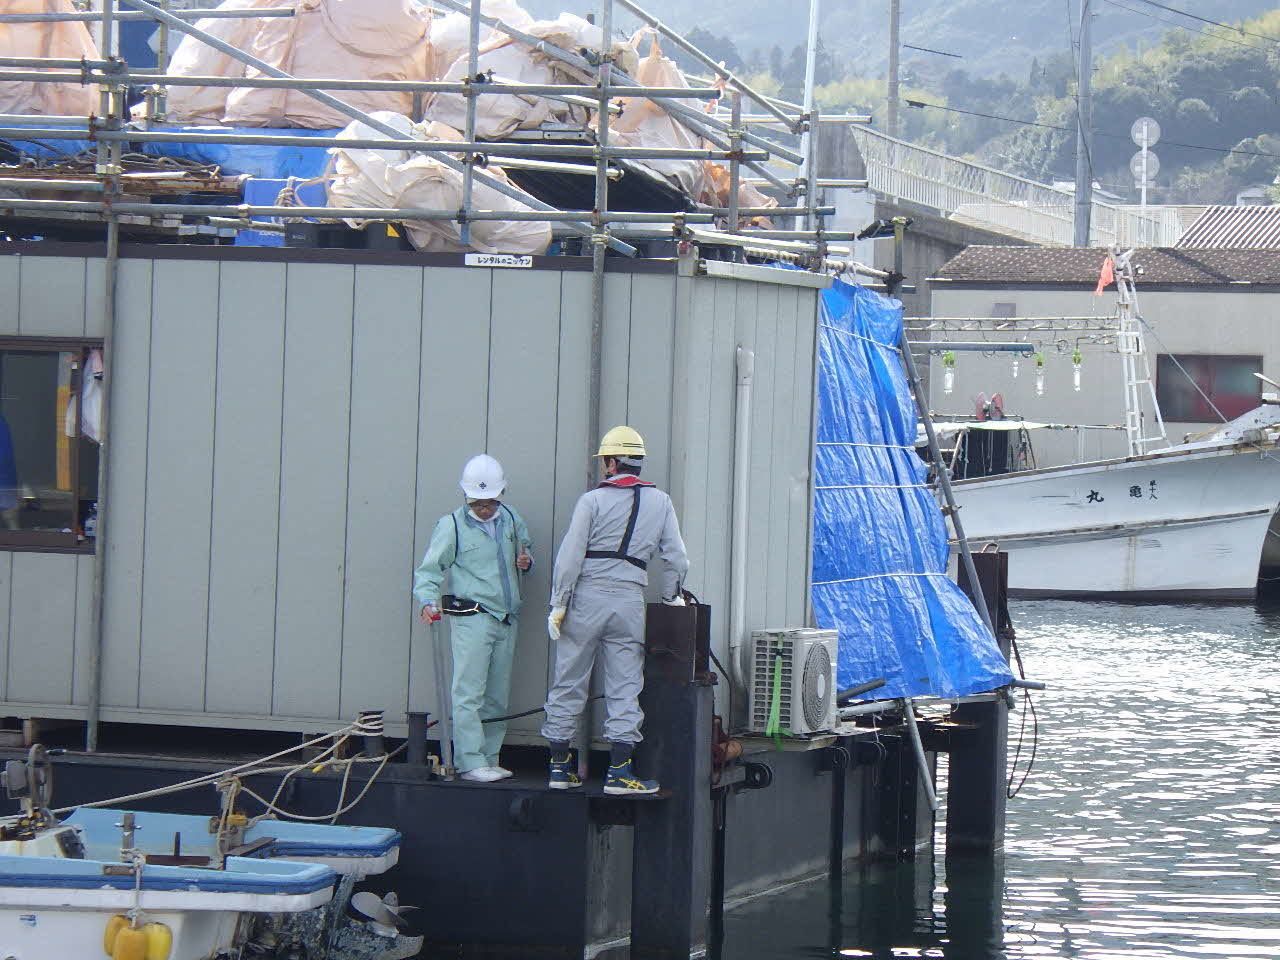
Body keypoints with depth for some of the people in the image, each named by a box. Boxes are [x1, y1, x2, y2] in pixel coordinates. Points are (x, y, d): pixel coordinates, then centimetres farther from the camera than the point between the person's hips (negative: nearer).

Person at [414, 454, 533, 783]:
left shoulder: (511, 519, 13)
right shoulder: (452, 525, -3)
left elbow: (525, 545, 31)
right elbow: (429, 569, -5)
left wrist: (526, 561, 7)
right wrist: (428, 601, -22)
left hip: (506, 620, 6)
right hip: (471, 617, -6)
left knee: (497, 696, 10)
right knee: (469, 693, -11)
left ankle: (489, 758, 17)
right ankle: (470, 762, -12)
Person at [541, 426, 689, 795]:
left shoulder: (593, 500, -3)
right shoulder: (660, 502, 7)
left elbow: (570, 556, -7)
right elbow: (676, 558, 9)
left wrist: (559, 604, -3)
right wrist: (671, 597, 24)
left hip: (586, 598, -2)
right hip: (630, 602, 2)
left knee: (568, 684, 7)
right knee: (624, 689, 3)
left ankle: (560, 765, 11)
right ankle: (619, 771, -3)